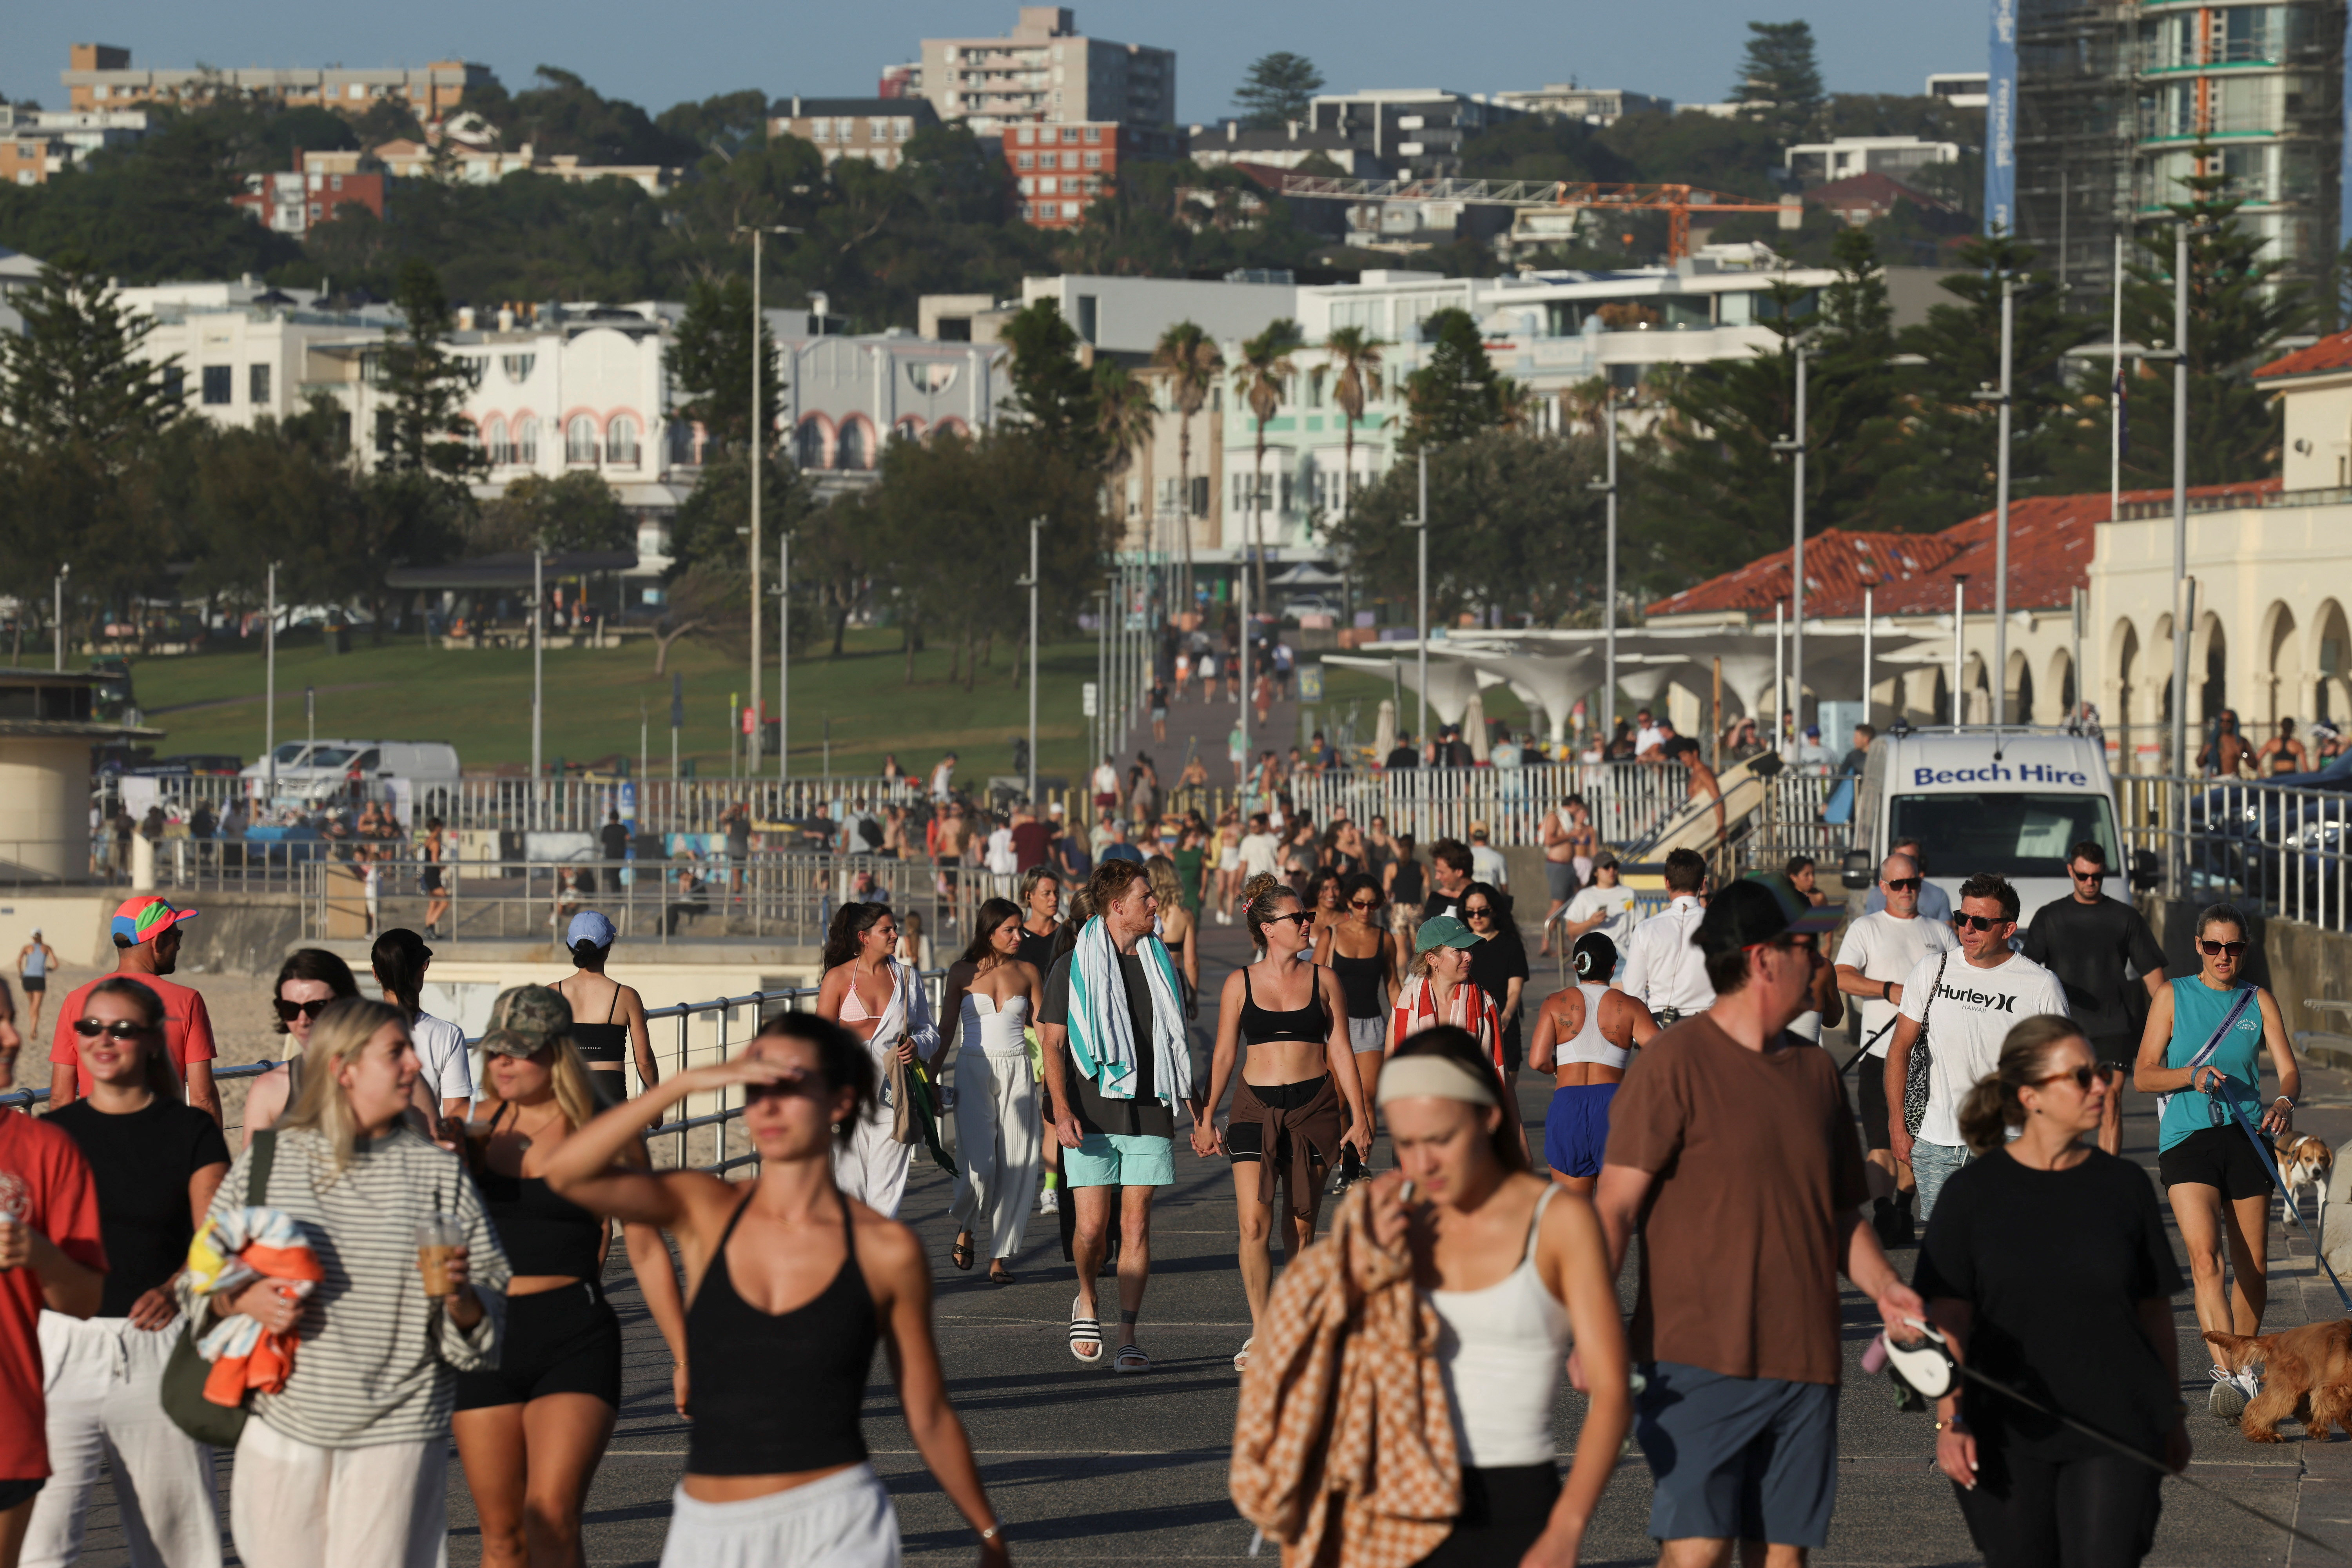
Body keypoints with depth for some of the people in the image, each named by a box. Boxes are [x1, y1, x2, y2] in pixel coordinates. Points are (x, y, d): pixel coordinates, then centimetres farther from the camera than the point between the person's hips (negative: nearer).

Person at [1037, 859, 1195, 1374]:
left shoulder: (1157, 961, 14)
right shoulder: (1075, 966, 0)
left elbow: (1174, 1042, 22)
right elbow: (1052, 1043, -2)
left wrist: (1195, 1106, 21)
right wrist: (1062, 1110, -15)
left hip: (1148, 1114, 3)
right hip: (1092, 1115, -3)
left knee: (1136, 1224, -2)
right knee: (1092, 1227, -7)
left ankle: (1127, 1338, 1)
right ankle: (1087, 1303, 22)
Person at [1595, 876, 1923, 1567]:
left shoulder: (1816, 1070, 14)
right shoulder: (1678, 1060, -6)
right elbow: (1615, 1206, -9)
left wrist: (1882, 1284, 5)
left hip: (1805, 1358, 6)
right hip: (1699, 1356, -6)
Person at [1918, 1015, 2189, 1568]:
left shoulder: (2124, 1186, 4)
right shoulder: (1974, 1192, -2)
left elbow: (2154, 1309, 11)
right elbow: (1948, 1317, -3)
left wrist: (2172, 1415, 15)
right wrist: (1950, 1420, -10)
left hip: (2116, 1431, 1)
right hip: (2008, 1436, -1)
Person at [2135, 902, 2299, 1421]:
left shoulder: (2259, 1001, 10)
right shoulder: (2173, 997, 7)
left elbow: (2288, 1069, 0)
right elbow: (2143, 1075, 4)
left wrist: (2284, 1103, -23)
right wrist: (2191, 1076, -16)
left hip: (2246, 1138, 2)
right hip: (2186, 1139, -2)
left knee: (2252, 1267, 7)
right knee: (2204, 1257, -20)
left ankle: (2243, 1368, 26)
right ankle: (2225, 1372, -30)